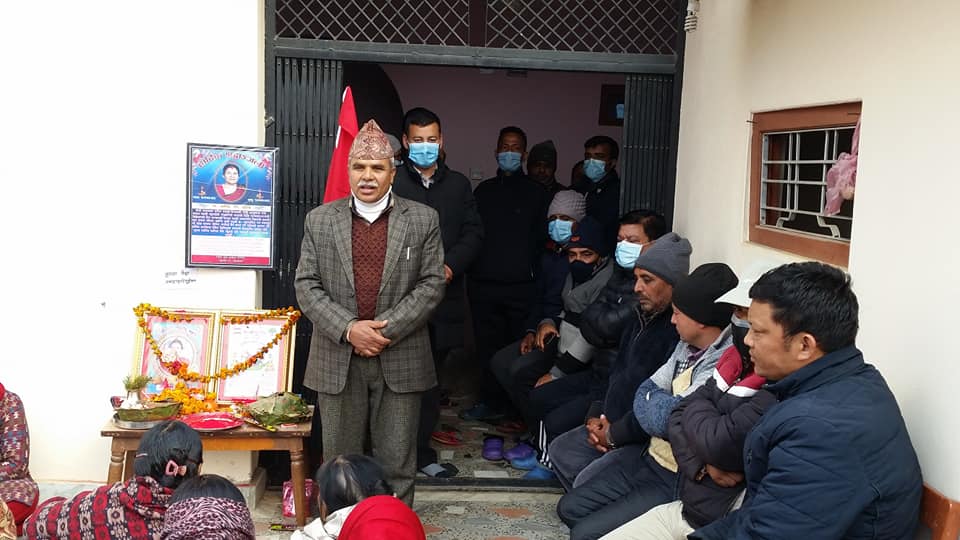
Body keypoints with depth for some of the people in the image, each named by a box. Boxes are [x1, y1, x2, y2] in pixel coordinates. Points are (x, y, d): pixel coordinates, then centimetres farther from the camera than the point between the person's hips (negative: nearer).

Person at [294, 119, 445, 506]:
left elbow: (431, 283, -3)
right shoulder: (320, 220, 5)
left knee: (397, 461, 8)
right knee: (339, 459, 11)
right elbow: (306, 285, 1)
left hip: (400, 360, -1)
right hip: (337, 361, 1)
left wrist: (387, 330, -13)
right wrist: (348, 329, -12)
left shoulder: (423, 220, 1)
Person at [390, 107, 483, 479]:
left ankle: (421, 452, 19)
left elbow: (473, 233, 10)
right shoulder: (392, 183, 0)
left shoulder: (458, 184, 15)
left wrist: (450, 266, -7)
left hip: (444, 296, 4)